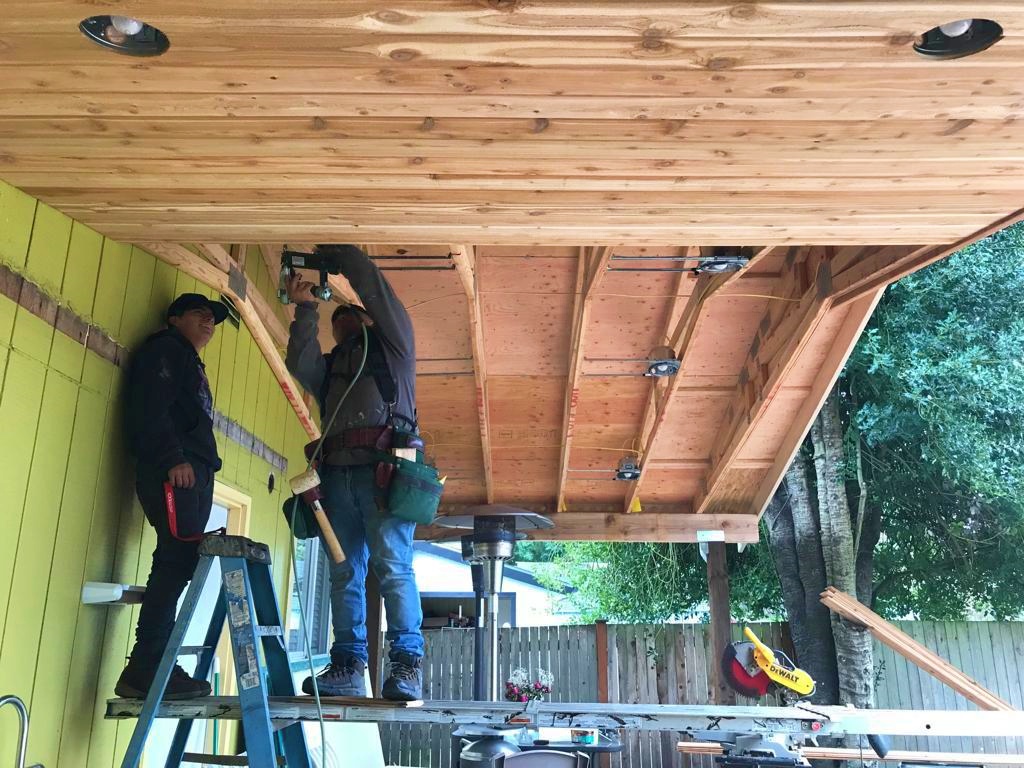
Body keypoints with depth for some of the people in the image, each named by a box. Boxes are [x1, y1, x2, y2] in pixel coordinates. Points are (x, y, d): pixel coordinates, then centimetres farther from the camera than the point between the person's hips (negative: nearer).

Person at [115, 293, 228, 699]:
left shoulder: (188, 362, 32)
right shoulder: (165, 349, 5)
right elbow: (151, 406, -12)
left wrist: (201, 466, 14)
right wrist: (173, 458, -21)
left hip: (192, 471, 9)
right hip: (174, 471, -9)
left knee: (176, 564, 2)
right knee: (177, 562, -16)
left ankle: (149, 668, 2)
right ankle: (146, 668, -16)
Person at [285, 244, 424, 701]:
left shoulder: (391, 343, 20)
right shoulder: (330, 365, 32)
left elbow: (371, 283, 13)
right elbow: (300, 364, 11)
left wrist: (333, 250, 21)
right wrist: (304, 308, 8)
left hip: (383, 466, -5)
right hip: (338, 470, 5)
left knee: (392, 564, -14)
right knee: (345, 572, 0)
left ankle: (407, 666, -15)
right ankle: (348, 668, 1)